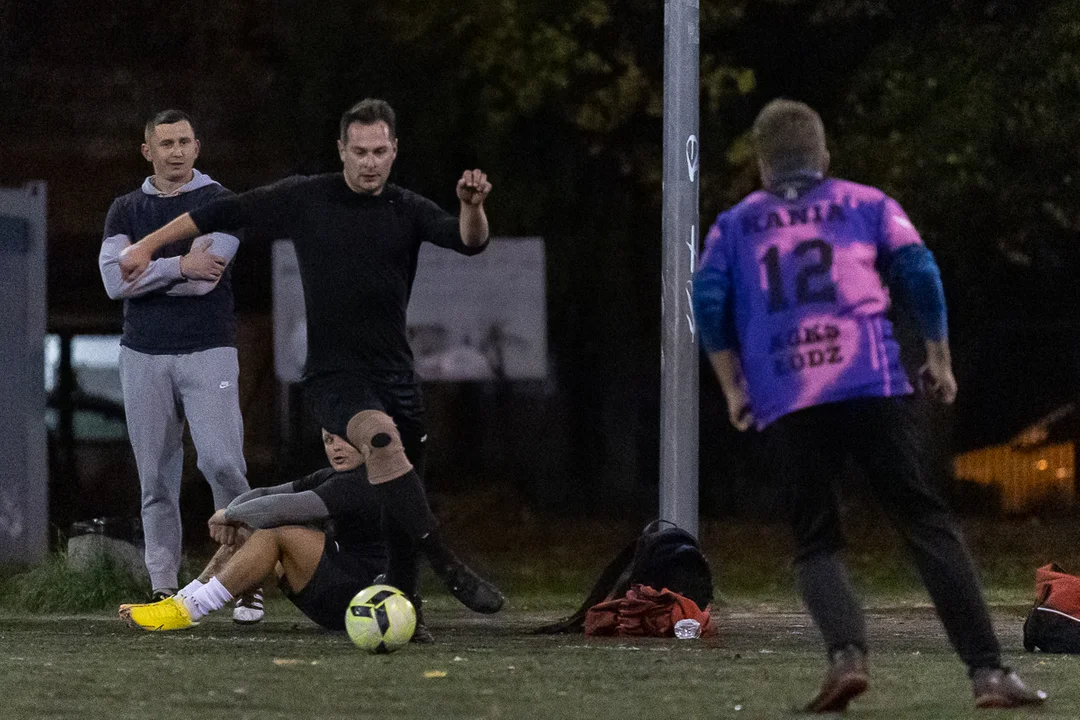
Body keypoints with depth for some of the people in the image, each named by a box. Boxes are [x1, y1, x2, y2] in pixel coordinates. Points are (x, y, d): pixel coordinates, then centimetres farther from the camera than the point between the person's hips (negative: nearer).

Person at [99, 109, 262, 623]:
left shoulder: (219, 203, 2)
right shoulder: (126, 210, 11)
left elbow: (204, 279, -11)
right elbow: (114, 280, -5)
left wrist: (143, 273, -6)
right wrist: (178, 265, -14)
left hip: (207, 352, -3)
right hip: (143, 354, 3)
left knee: (222, 463, -16)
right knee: (156, 479, 2)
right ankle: (164, 588, 6)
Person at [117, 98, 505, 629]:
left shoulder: (408, 211, 5)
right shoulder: (304, 199, 0)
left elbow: (469, 241, -11)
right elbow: (223, 213, 9)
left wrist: (473, 207, -33)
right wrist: (147, 246, 8)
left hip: (395, 375, 4)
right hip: (333, 378, -4)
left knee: (403, 502, 5)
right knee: (381, 436, -32)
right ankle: (452, 570, -39)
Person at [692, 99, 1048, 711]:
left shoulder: (734, 226, 20)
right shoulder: (867, 204, 17)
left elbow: (708, 302, 6)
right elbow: (920, 273, 6)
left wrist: (733, 386, 12)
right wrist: (940, 360, 16)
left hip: (786, 402, 1)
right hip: (873, 385, -1)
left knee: (816, 541, 9)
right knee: (926, 522, 0)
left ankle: (847, 652, -19)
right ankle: (988, 668, -11)